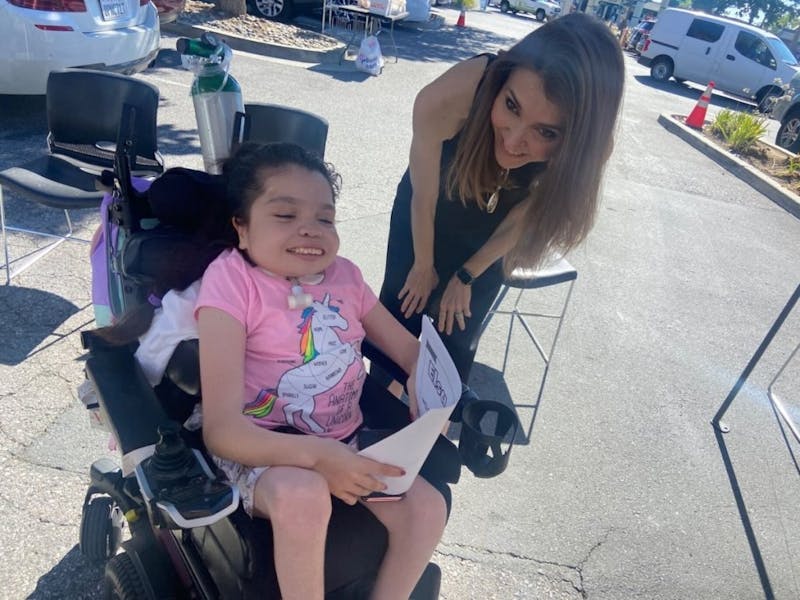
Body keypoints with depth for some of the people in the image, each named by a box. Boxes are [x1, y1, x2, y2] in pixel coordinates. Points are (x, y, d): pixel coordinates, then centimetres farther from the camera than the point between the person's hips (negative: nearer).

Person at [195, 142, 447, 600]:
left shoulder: (344, 275, 3)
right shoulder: (232, 279, -15)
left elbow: (410, 351, 8)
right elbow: (221, 428, -21)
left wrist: (424, 384, -17)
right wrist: (315, 453, -34)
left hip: (346, 444, 5)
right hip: (261, 452, -4)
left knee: (427, 506, -13)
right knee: (303, 494, -35)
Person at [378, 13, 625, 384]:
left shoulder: (589, 146, -34)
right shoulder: (446, 101, -41)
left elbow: (520, 219, -16)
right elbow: (424, 198, -23)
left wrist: (466, 276, -3)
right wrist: (424, 266, -6)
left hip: (487, 236, 1)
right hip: (422, 218, -1)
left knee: (457, 340, 12)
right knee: (399, 320, 11)